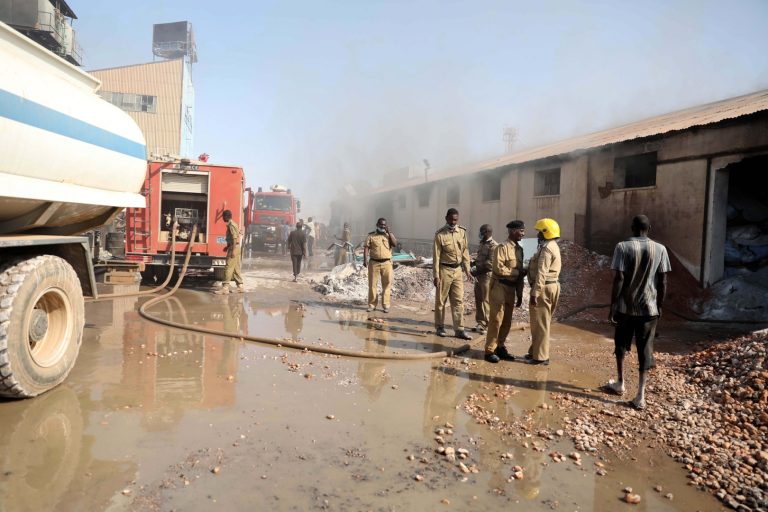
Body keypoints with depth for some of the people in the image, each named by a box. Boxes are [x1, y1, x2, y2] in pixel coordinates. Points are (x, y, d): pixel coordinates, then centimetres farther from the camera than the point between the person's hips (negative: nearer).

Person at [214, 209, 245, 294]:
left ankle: (225, 287, -9)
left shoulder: (231, 225, -14)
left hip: (234, 248, -10)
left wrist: (233, 250, -24)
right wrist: (228, 246, 26)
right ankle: (240, 286, 17)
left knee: (228, 268, -9)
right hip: (236, 248, 10)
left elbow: (235, 238, -21)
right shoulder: (233, 224, 16)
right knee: (236, 268, 13)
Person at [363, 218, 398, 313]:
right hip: (374, 262, -1)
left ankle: (385, 305, 6)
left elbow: (395, 244, -6)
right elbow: (366, 248, 1)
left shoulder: (389, 235, 11)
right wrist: (365, 260, -11)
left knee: (387, 284, 0)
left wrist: (389, 232, -7)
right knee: (372, 284, 3)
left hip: (386, 263, 1)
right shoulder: (371, 236, 6)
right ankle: (372, 304, 13)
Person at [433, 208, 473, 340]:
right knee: (441, 300, 7)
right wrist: (436, 275, -11)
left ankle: (459, 329, 8)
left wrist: (467, 271, 6)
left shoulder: (462, 232, 3)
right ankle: (440, 327, 20)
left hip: (458, 270, 4)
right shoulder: (440, 235, -9)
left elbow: (465, 253, 9)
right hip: (444, 270, -4)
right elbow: (436, 256, -9)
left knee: (458, 300, 3)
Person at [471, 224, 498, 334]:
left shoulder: (493, 246, -14)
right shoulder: (482, 244, 16)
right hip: (479, 276, 9)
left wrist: (476, 270, -16)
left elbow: (490, 264, -20)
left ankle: (485, 325, 4)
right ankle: (480, 323, 22)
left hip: (487, 276, -9)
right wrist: (473, 264, 9)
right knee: (478, 300, 13)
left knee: (486, 301, -3)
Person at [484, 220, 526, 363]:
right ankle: (490, 350, 2)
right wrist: (518, 272, -14)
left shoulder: (519, 249, 12)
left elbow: (519, 272, 16)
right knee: (496, 319, -6)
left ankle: (500, 347, 23)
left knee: (507, 321, 11)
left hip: (511, 287, 8)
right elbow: (498, 268, -21)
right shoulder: (502, 247, -12)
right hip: (499, 286, -7)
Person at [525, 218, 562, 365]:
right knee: (541, 322, 16)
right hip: (551, 286, 11)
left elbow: (541, 273, -23)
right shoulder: (553, 246, 17)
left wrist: (534, 293, -23)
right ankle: (535, 351, 26)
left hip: (544, 288, -11)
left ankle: (540, 357, 3)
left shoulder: (546, 248, -17)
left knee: (540, 323, -4)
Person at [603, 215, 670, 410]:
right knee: (645, 350, 5)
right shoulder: (660, 249, -1)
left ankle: (620, 383, 31)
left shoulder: (622, 247, -8)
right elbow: (663, 282, -1)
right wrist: (659, 306, 11)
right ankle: (640, 395, 1)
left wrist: (612, 306, -6)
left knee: (621, 345, 18)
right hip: (649, 307, 1)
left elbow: (619, 279, -13)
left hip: (625, 306, -1)